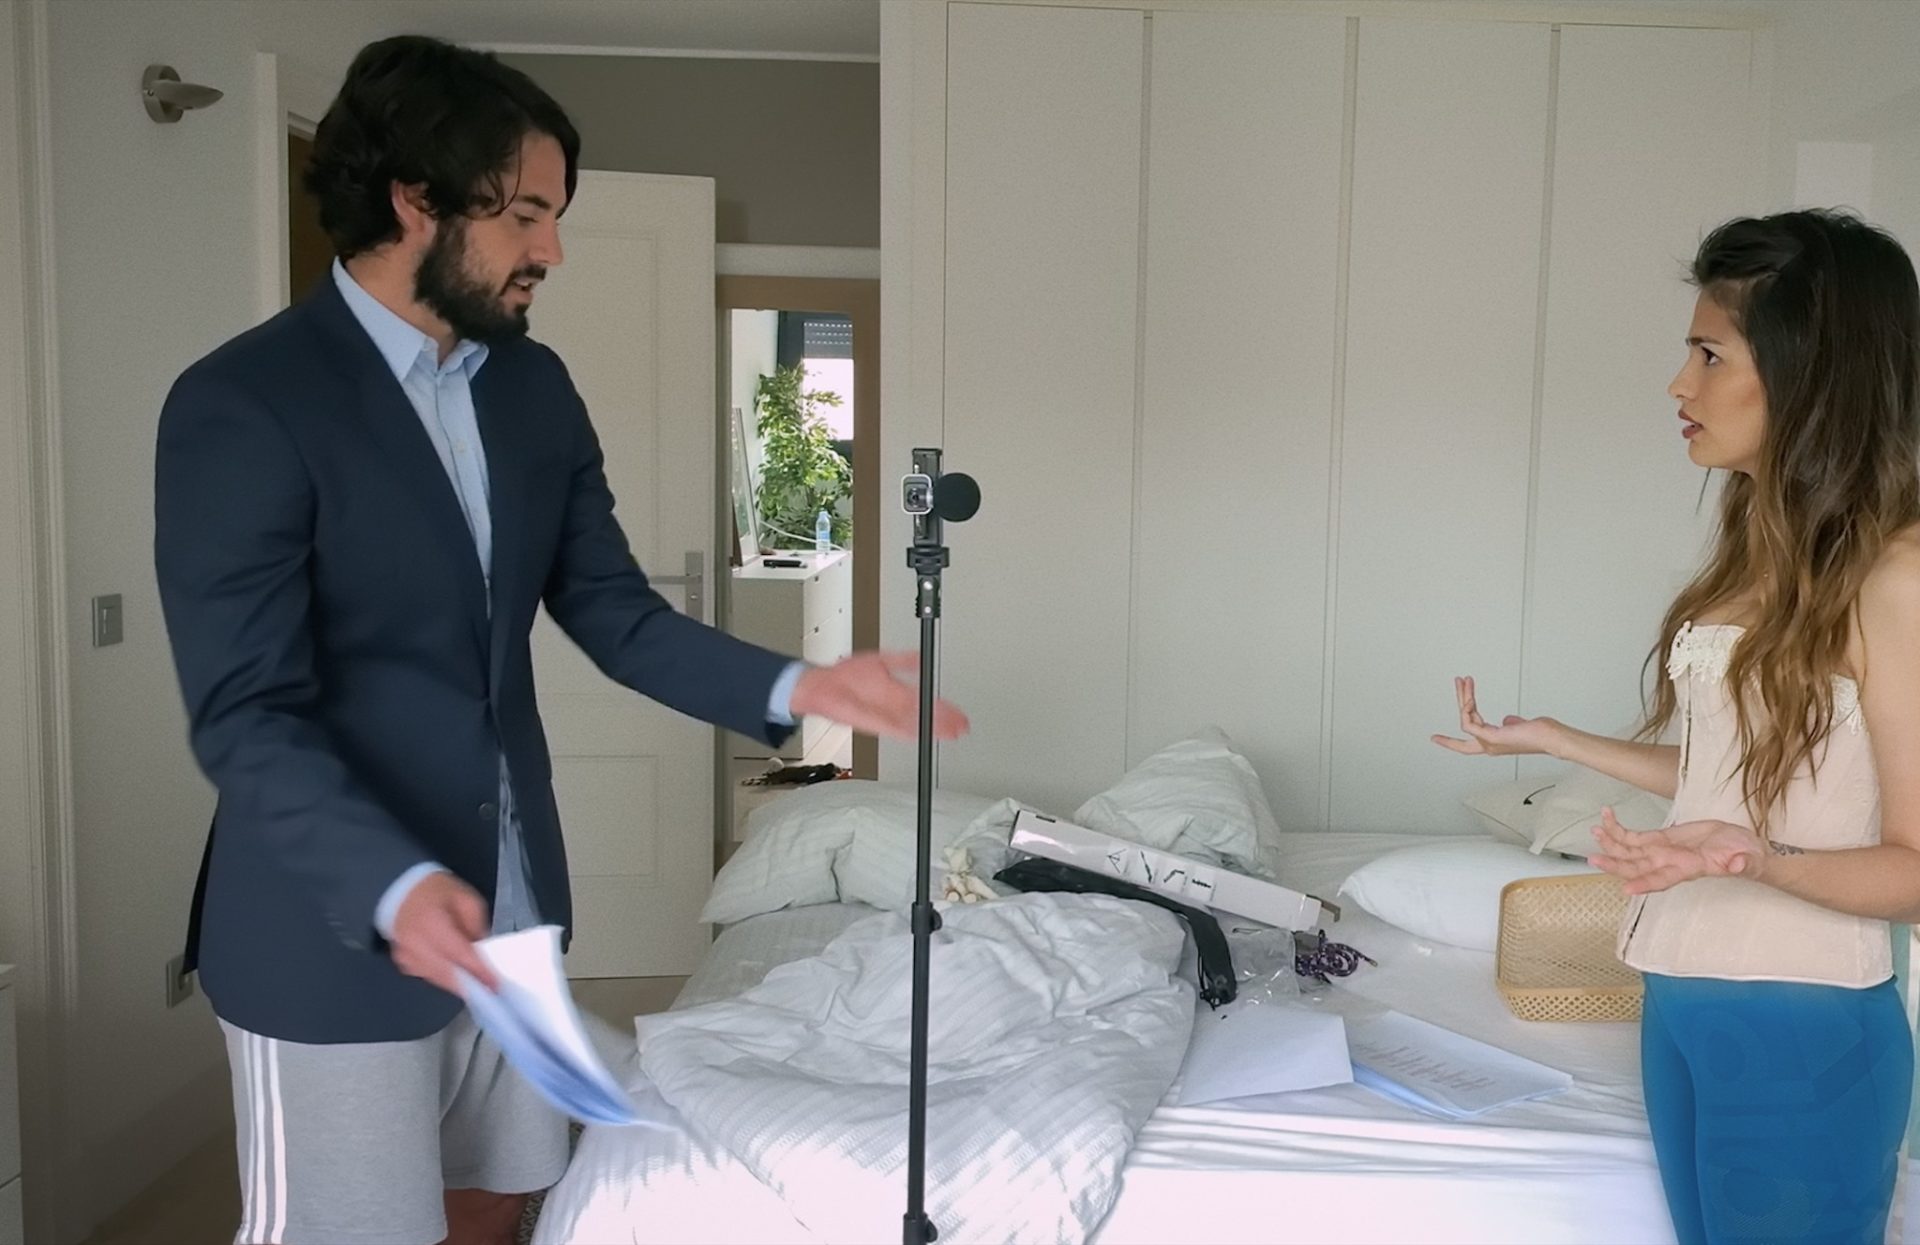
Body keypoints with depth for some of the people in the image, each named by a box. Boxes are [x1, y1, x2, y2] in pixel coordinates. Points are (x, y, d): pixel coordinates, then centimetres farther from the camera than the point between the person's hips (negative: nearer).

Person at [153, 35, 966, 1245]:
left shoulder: (535, 387, 5)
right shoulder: (241, 405, -16)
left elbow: (619, 616, 5)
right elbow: (245, 715, -20)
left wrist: (796, 687, -8)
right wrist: (395, 886, -35)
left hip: (510, 900, 6)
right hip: (336, 924, -6)